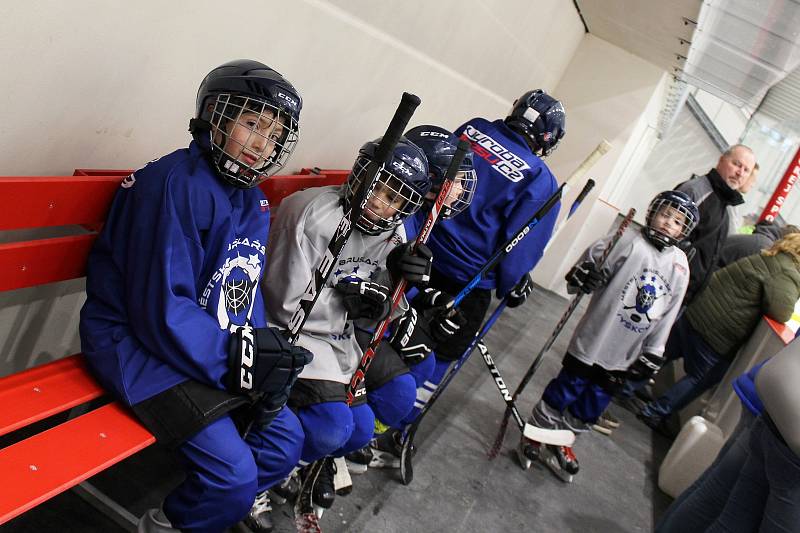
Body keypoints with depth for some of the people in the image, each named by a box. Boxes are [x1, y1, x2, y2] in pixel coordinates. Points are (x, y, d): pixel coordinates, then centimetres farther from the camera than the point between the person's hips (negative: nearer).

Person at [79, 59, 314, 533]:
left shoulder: (253, 201, 6)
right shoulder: (177, 184, -22)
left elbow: (245, 290, 10)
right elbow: (162, 312, -25)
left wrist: (265, 360, -7)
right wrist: (242, 361, -22)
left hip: (218, 347, 9)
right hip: (137, 342, -8)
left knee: (286, 441, 8)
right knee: (234, 472, -16)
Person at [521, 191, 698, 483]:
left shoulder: (680, 266, 5)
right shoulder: (629, 242, -10)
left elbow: (667, 316, 7)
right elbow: (593, 262, -10)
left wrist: (651, 355, 6)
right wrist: (583, 275, -33)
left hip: (627, 354, 5)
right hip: (594, 338, -5)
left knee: (591, 407, 14)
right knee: (565, 390, 5)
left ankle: (560, 443, 35)